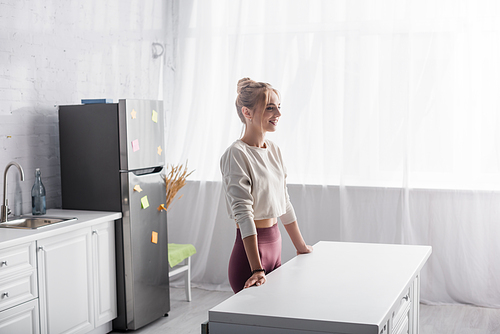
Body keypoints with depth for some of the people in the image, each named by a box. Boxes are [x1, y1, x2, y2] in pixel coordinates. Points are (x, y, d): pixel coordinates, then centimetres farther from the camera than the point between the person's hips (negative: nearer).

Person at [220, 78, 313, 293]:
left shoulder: (273, 150, 9)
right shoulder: (236, 155, -15)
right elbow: (243, 213, -22)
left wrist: (301, 248, 22)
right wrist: (256, 269, -27)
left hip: (275, 244, 8)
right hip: (250, 250, -8)